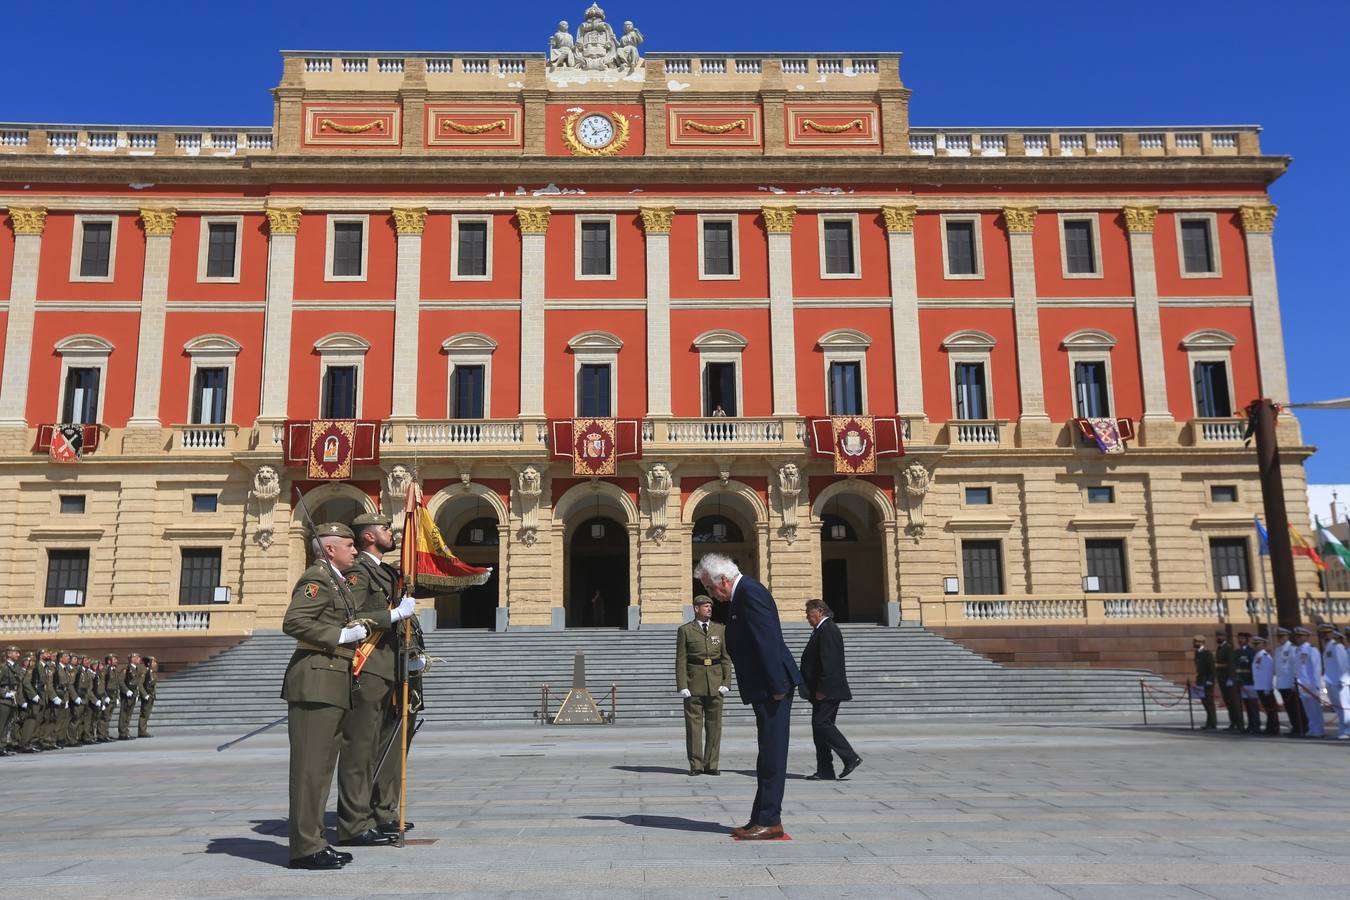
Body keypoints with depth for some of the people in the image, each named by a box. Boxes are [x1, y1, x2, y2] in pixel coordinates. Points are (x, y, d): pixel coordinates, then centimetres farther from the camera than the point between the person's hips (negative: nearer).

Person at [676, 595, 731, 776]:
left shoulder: (720, 629, 11)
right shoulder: (685, 630, 3)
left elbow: (726, 658, 9)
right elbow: (680, 660, 0)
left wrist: (726, 683, -2)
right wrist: (682, 685, -9)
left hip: (715, 683, 2)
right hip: (694, 683, -2)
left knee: (714, 725, 3)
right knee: (693, 724, 0)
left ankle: (711, 765, 11)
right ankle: (696, 765, 8)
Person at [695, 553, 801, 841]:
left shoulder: (750, 592, -16)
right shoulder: (741, 594, 16)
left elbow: (768, 641, -22)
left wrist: (776, 687, -22)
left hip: (773, 687, -11)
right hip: (765, 688, 11)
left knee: (771, 755, -4)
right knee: (768, 756, 13)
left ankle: (770, 822, 1)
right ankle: (761, 819, 20)